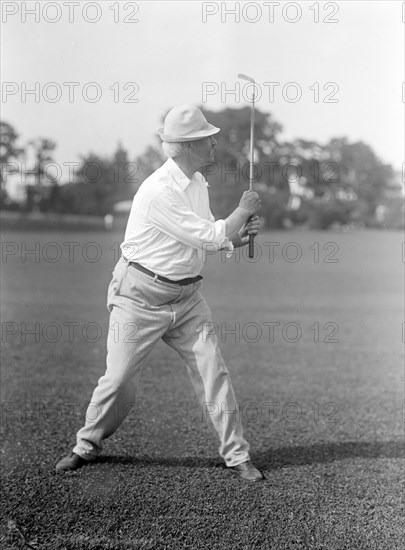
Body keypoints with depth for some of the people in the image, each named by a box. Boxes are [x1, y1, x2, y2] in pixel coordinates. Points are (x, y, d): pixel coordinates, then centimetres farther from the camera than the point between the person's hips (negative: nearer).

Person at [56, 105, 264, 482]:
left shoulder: (198, 182, 7)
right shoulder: (158, 192, -23)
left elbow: (208, 239, 15)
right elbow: (208, 237, -22)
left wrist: (240, 233, -4)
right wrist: (244, 209, -9)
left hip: (186, 296, 7)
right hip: (141, 296, -7)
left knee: (213, 373, 1)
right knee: (120, 379, 0)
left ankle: (237, 456, 10)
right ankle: (87, 446, 23)